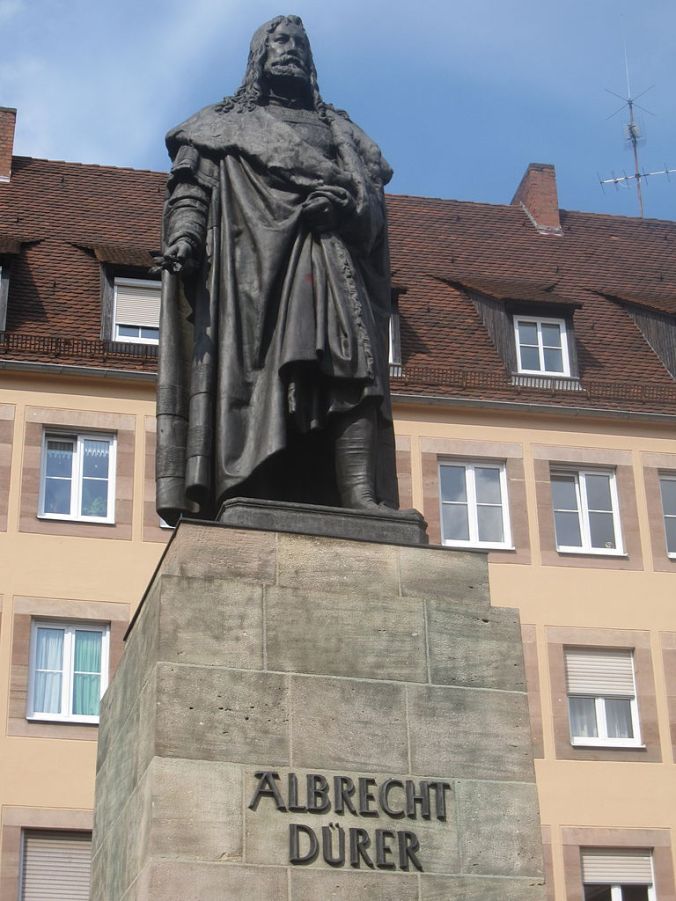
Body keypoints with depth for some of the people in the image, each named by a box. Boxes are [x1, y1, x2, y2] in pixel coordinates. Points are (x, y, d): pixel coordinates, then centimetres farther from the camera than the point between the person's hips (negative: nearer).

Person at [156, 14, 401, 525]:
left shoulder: (335, 127, 33)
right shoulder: (225, 121, 26)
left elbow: (371, 191, 19)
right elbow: (191, 185, 10)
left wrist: (343, 202, -4)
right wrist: (184, 231, -10)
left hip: (326, 253, 2)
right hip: (252, 254, -2)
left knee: (347, 360, -19)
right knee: (252, 365, -20)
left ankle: (361, 496, -33)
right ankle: (253, 496, -31)